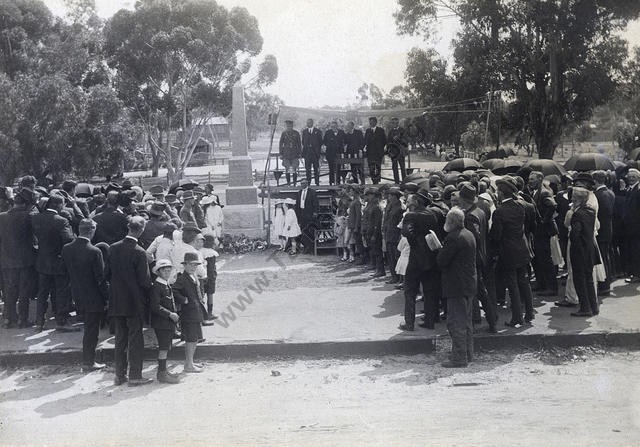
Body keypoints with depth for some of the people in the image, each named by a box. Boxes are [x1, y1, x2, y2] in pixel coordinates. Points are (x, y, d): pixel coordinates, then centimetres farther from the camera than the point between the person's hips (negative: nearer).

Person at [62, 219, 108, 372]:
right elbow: (100, 279, -18)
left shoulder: (66, 249, -4)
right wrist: (106, 299, -9)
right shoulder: (94, 252, -22)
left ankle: (88, 359, 32)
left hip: (77, 295, 6)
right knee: (92, 330, 6)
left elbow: (66, 272, 7)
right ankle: (88, 363, 14)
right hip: (93, 298, -6)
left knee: (89, 327, 23)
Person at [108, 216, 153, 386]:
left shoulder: (113, 249, -1)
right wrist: (150, 286, 5)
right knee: (135, 338, 4)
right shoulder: (139, 252, -18)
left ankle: (119, 375, 19)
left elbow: (107, 274, 7)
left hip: (116, 301, 5)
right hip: (135, 302, -5)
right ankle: (135, 376, 7)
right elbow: (144, 280, -15)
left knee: (120, 338, 14)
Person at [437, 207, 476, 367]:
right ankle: (468, 354, 25)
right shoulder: (469, 235, 11)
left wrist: (440, 250, 0)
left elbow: (441, 261, -20)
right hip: (469, 285, 10)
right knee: (466, 321, 17)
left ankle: (459, 358, -3)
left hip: (457, 286, -10)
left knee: (456, 323, -5)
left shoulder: (453, 238, -20)